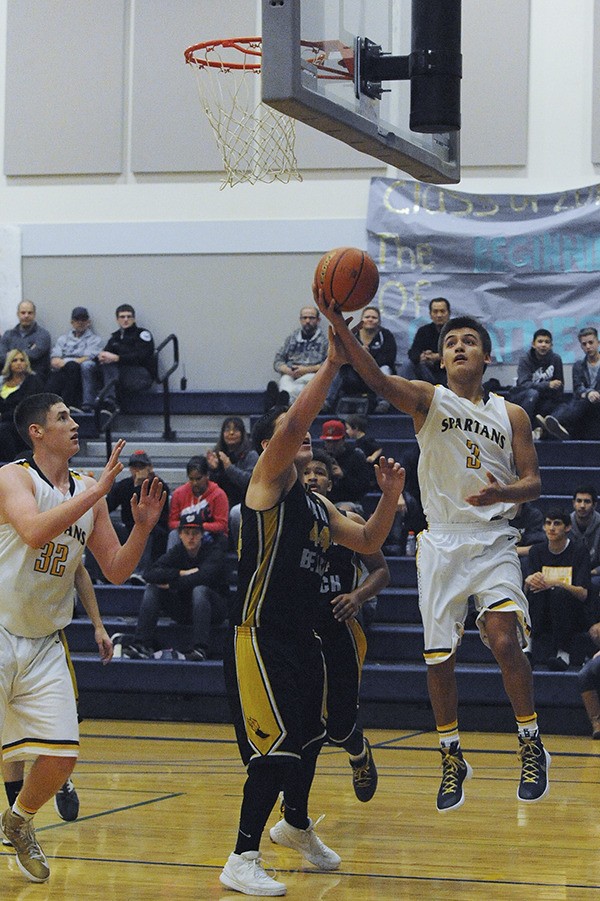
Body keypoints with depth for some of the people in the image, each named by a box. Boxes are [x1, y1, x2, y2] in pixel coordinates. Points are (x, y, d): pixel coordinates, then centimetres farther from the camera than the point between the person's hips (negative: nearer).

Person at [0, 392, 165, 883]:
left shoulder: (89, 491, 8)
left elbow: (116, 570, 11)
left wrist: (142, 528, -6)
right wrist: (97, 490, -30)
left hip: (45, 644, 6)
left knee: (61, 756, -1)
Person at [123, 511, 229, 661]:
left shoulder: (214, 550, -11)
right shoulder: (177, 552, 2)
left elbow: (204, 577, -30)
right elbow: (150, 573, -12)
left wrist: (172, 584, -21)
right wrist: (182, 573, -22)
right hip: (184, 611, 5)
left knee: (199, 590, -35)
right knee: (152, 588, -13)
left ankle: (199, 648, -42)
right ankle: (142, 645, -23)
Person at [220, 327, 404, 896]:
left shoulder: (319, 507, 18)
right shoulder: (268, 481, -6)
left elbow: (367, 543, 23)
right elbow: (292, 423, -23)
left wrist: (389, 497, 7)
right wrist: (331, 366, -27)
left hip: (301, 636, 9)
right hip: (258, 635, -9)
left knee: (309, 738, 20)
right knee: (276, 746, -14)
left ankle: (296, 825, 45)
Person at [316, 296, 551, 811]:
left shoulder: (511, 415, 7)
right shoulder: (429, 399, 2)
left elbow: (533, 482, 7)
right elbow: (379, 381, -19)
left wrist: (503, 493, -18)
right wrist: (339, 324, -36)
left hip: (494, 541, 0)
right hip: (442, 541, 1)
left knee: (505, 641, -17)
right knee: (439, 657, 4)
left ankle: (532, 744, 2)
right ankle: (452, 759, 21)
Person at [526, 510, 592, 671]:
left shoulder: (578, 550, -6)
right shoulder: (537, 551, 6)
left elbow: (583, 594, -15)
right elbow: (526, 590, -2)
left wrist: (557, 583, -32)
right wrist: (529, 581, -26)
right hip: (545, 618, 3)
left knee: (560, 593, -32)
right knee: (536, 589, -25)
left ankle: (563, 652, -30)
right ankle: (531, 647, -29)